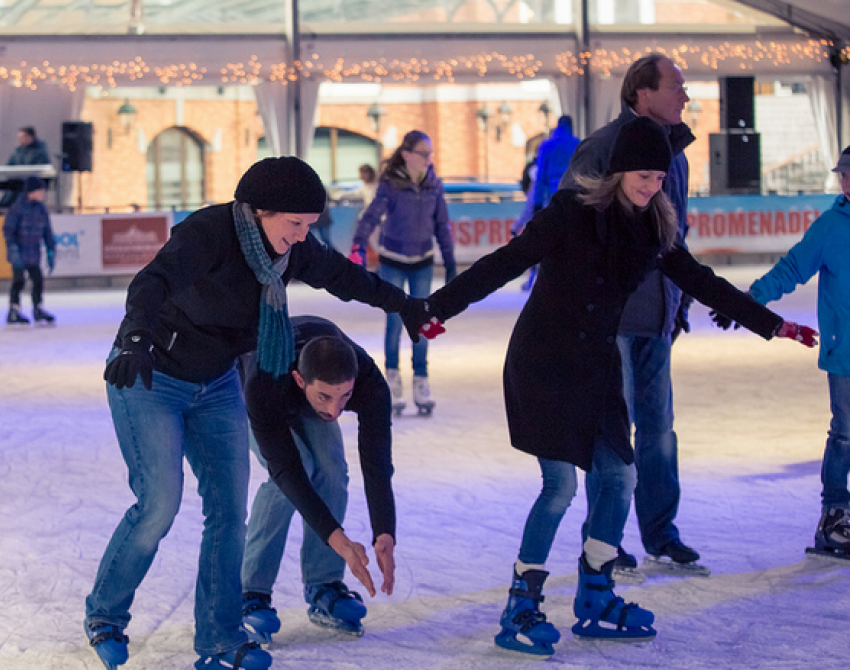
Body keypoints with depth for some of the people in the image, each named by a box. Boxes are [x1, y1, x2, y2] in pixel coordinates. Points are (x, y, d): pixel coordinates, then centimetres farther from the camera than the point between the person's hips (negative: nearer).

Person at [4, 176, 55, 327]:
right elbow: (8, 230, -13)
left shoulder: (41, 209, 6)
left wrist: (51, 252, 11)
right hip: (19, 254, -6)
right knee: (19, 280, -5)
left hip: (34, 255, 6)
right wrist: (13, 249, -20)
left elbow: (47, 232, 14)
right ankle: (13, 314, 2)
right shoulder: (18, 208, -13)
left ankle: (39, 311, 20)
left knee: (38, 280, 7)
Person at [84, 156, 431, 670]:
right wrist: (138, 337, -64)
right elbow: (154, 282, -45)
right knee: (160, 503, -14)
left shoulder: (290, 246, -5)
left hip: (217, 385, 7)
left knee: (230, 507, 0)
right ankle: (105, 614, 9)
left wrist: (403, 304, 27)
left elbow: (341, 275, 15)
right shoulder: (208, 233, -27)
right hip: (150, 379, -7)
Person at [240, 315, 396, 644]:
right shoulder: (262, 386, -47)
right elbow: (286, 469, -42)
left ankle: (323, 588, -3)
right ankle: (250, 594, -17)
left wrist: (384, 535, -49)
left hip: (299, 395, 4)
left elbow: (376, 462, -37)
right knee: (299, 467, -25)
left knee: (331, 468, -18)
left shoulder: (369, 382, -39)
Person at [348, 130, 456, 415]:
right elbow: (371, 216, -27)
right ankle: (392, 376, 18)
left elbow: (442, 226, 2)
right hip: (393, 261, -3)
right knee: (395, 322, -1)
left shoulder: (434, 185, -6)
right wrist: (358, 248, -43)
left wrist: (450, 264, 4)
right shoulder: (390, 185, -16)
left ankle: (421, 381, 12)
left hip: (423, 262, 3)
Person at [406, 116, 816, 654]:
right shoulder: (572, 212, -13)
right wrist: (440, 306, -23)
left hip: (597, 365, 7)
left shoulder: (653, 228, 5)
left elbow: (702, 283, 14)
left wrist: (773, 325, 18)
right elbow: (506, 263, -16)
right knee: (561, 485, -11)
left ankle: (595, 604, 18)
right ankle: (521, 611, -1)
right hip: (544, 362, -7)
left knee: (618, 476, 4)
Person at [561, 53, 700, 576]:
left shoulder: (674, 155, 14)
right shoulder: (602, 150, -11)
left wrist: (680, 302, 19)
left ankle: (662, 538, 21)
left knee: (658, 426, 11)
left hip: (656, 316, 7)